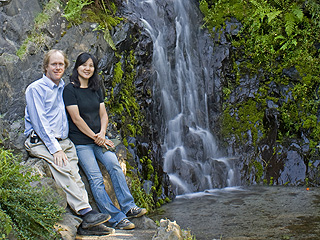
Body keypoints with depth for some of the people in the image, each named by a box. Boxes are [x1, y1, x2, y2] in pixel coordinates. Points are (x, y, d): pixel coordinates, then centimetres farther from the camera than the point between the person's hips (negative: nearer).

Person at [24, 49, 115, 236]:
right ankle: (87, 212, -34)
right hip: (41, 142, -5)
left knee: (75, 176, -15)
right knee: (64, 169, -30)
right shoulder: (35, 89, 0)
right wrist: (55, 149, -16)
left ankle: (86, 224, -23)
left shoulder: (64, 88, 20)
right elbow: (39, 122, -9)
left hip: (64, 141, 6)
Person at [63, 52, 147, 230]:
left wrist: (102, 133, -6)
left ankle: (128, 207, -17)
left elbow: (103, 115, 13)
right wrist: (94, 137, -10)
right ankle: (116, 218, -17)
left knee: (114, 165, -19)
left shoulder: (96, 89, 15)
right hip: (80, 142, -5)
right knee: (95, 179, -14)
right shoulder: (70, 90, -5)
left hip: (99, 138, 5)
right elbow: (76, 118, -11)